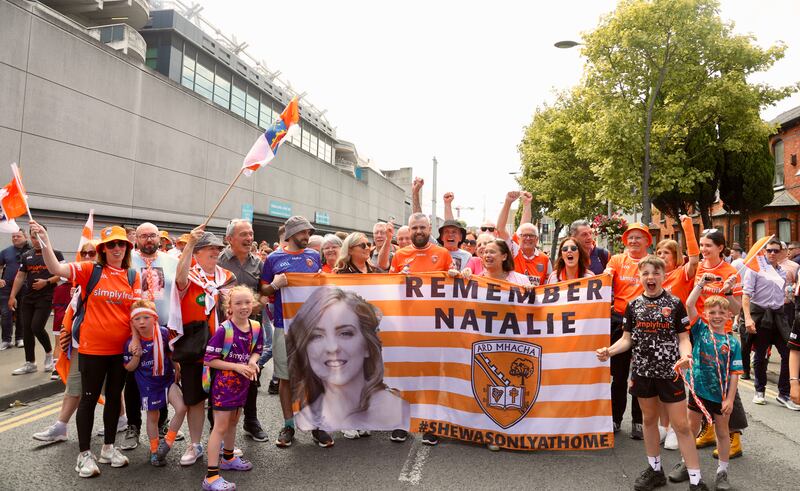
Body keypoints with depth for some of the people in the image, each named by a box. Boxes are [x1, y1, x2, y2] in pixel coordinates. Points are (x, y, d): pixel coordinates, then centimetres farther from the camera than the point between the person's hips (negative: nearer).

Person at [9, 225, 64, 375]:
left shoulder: (55, 254, -3)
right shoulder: (26, 256, 12)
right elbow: (20, 277, 14)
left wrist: (46, 282, -19)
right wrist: (12, 296, 9)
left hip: (46, 297, -5)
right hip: (28, 298, 6)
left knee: (37, 327, -14)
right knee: (26, 329, 5)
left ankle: (49, 353, 12)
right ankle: (30, 363, 16)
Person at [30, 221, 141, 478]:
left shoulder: (133, 276, 2)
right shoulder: (90, 270, -5)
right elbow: (56, 269, -18)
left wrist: (136, 339, -10)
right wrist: (45, 242, -32)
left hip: (122, 349, 3)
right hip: (92, 348, -3)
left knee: (114, 396, 15)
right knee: (89, 398, 7)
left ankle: (108, 447, 30)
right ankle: (85, 454, 21)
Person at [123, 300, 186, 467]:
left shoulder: (164, 333, -12)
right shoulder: (131, 343, -14)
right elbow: (129, 368, -5)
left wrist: (177, 370, 3)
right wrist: (137, 355, -22)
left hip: (167, 379, 1)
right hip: (148, 384, -1)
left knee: (181, 408, -14)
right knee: (153, 417, 12)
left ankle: (167, 442, 7)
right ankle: (154, 450, 32)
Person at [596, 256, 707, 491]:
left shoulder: (675, 304, -4)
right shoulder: (633, 305, 2)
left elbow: (683, 338, -3)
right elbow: (627, 339, 6)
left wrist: (685, 356, -24)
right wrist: (609, 351, -11)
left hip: (669, 371, -3)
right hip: (643, 370, 3)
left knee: (681, 425, 1)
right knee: (649, 419, 15)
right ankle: (655, 470, 31)